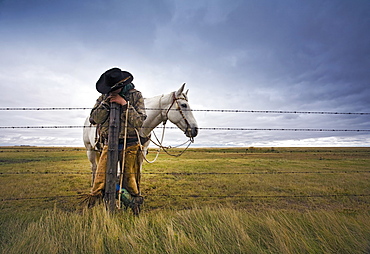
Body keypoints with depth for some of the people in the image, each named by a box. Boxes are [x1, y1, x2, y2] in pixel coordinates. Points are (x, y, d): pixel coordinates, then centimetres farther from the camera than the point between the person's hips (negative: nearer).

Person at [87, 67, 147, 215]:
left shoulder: (135, 95, -4)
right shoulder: (104, 96, 7)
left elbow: (139, 122, -11)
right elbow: (94, 119, 1)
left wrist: (125, 104, -18)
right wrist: (106, 103, -12)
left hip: (130, 146, -2)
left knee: (131, 182, 6)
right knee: (100, 180, 1)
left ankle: (136, 212, 26)